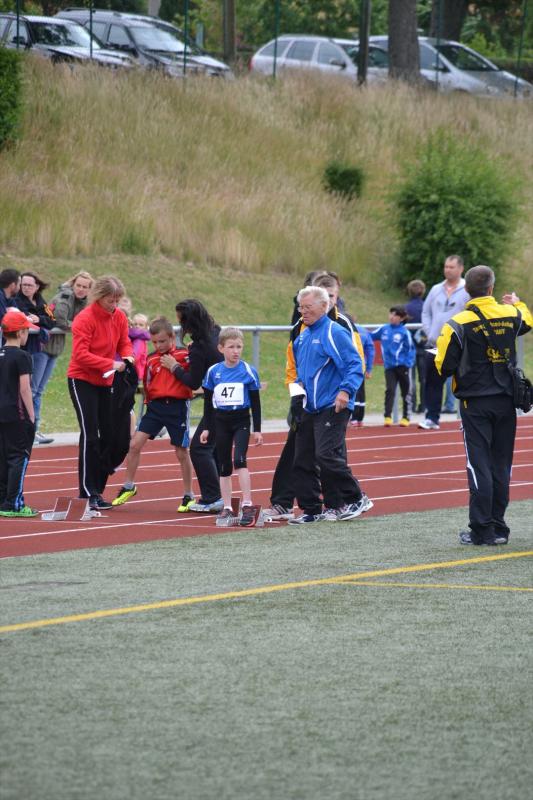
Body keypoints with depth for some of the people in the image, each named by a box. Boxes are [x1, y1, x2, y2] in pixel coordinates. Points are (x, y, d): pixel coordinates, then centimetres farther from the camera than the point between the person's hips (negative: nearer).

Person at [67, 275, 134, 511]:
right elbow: (81, 354, -24)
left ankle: (97, 490, 13)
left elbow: (124, 342, 10)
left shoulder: (119, 317, 2)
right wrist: (110, 364, -29)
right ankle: (87, 493, -10)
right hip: (82, 380, -7)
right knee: (90, 435, -12)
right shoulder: (84, 319, -18)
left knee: (109, 435, 5)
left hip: (105, 382, 7)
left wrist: (128, 357, -13)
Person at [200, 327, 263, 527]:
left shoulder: (249, 371, -4)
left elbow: (255, 402, 0)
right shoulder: (213, 372, 2)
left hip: (241, 421, -3)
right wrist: (206, 428, 8)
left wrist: (257, 429, -1)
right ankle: (227, 508, 14)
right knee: (224, 466, 7)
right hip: (221, 421, 3)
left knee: (239, 460, -19)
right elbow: (208, 402, 10)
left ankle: (247, 505, -18)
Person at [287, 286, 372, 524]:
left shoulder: (334, 333, -10)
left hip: (332, 408, -9)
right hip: (309, 408, 9)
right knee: (302, 460, 6)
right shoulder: (302, 337, 16)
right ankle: (311, 509, 14)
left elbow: (355, 365, -16)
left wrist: (346, 390, -27)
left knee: (327, 455, -17)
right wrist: (298, 384, 10)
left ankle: (355, 499, -3)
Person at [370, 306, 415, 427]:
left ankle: (406, 417, 18)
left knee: (406, 393, 8)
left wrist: (408, 363, -11)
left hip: (402, 366, -2)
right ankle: (387, 417, -10)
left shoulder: (404, 332, -6)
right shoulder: (384, 329, 5)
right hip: (389, 366, 2)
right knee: (389, 391, -9)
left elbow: (410, 349, -3)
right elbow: (370, 336, 15)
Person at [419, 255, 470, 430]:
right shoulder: (436, 290, 12)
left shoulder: (468, 291, -5)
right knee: (433, 383, 4)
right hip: (435, 345, 5)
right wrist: (429, 332, 4)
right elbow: (426, 312, 18)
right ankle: (432, 418, 9)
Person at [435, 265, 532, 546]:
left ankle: (482, 530, -4)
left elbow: (444, 366, -11)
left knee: (479, 464, -2)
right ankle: (498, 527, 13)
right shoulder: (510, 315, 0)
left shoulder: (458, 324, -13)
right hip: (506, 401, 4)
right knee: (501, 464, 10)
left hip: (475, 403, -4)